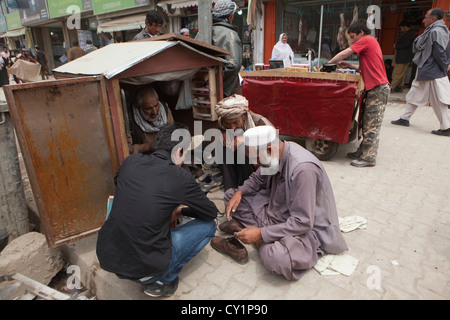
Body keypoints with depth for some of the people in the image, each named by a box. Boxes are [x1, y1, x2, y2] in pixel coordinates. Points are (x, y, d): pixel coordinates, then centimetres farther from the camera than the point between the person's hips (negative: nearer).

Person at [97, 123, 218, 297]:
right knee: (209, 225, 7)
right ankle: (163, 280, 8)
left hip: (106, 257, 6)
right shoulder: (181, 178, -14)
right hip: (143, 268, -5)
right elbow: (212, 212, 2)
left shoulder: (130, 161, 0)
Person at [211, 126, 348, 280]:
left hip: (307, 227, -8)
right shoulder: (274, 154, -7)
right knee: (231, 194, 5)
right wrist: (240, 192, -6)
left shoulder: (303, 169, -32)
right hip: (277, 208, 8)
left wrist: (262, 234, -29)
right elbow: (258, 178, 13)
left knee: (275, 257, -39)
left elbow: (302, 223, -30)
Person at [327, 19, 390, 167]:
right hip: (375, 88, 10)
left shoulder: (366, 40, -8)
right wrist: (349, 66, 14)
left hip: (378, 88, -10)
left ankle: (369, 158, -3)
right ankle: (363, 152, 19)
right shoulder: (371, 42, 22)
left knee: (372, 125, -7)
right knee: (367, 123, 12)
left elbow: (343, 54, -9)